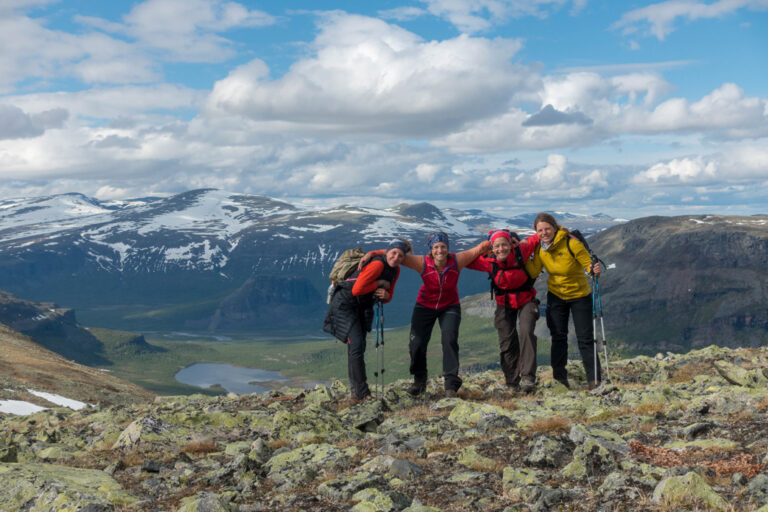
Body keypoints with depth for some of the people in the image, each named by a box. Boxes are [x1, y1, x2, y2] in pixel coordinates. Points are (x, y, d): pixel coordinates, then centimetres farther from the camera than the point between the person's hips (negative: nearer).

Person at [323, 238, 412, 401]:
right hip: (345, 304, -9)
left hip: (362, 308, 9)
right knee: (356, 345, -15)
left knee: (358, 347, 11)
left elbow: (388, 295, 10)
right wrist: (379, 284, -18)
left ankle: (355, 390, 18)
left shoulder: (395, 270, 4)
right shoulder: (377, 264, -24)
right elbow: (357, 289, -28)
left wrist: (385, 295, -14)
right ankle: (362, 393, -13)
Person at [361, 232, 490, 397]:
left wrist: (489, 244, -30)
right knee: (417, 343, -5)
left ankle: (451, 384, -13)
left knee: (449, 339, -21)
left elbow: (479, 249, -12)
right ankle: (419, 381, 19)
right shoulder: (423, 263, -24)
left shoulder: (457, 260, -21)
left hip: (450, 307, 0)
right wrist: (372, 254, -30)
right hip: (425, 307, 0)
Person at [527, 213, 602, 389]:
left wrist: (594, 270, -39)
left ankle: (594, 379, 4)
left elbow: (588, 263, -18)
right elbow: (534, 272, -5)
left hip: (579, 295, -4)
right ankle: (559, 378, 17)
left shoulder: (572, 244, -25)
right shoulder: (539, 246, -9)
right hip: (555, 295, 4)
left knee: (585, 338, -4)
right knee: (558, 337, 7)